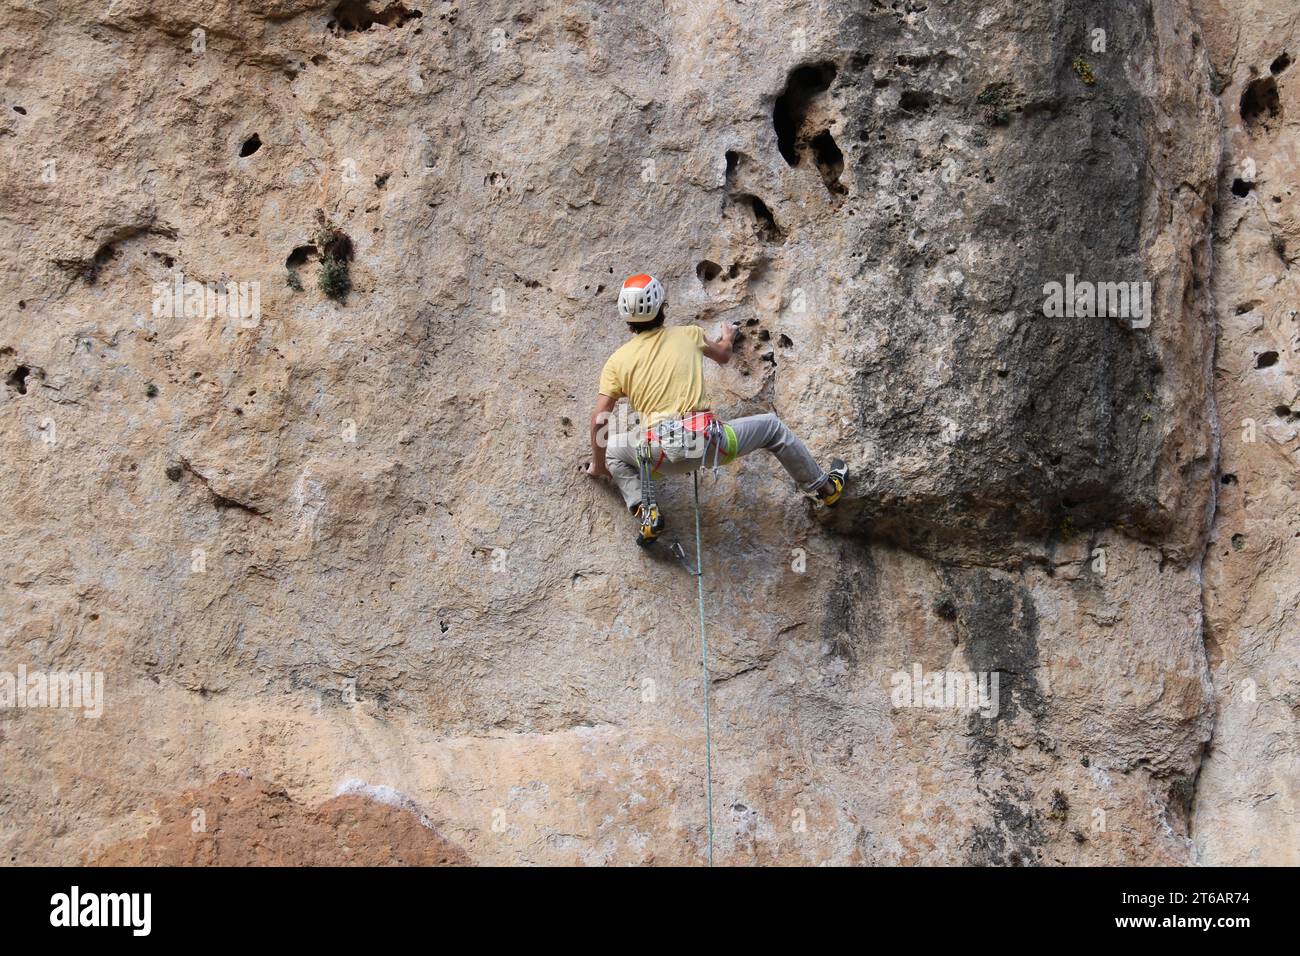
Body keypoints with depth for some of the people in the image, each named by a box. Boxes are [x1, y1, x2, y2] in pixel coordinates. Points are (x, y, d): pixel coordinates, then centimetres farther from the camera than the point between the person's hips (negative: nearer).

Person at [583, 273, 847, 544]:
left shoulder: (616, 361, 9)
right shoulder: (688, 335, 13)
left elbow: (600, 418, 5)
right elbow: (723, 356, 35)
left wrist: (598, 465, 20)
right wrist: (728, 339, 59)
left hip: (660, 452, 0)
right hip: (708, 440, 0)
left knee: (613, 452, 30)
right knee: (772, 427, 25)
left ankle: (645, 511, 8)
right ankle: (826, 488, 37)